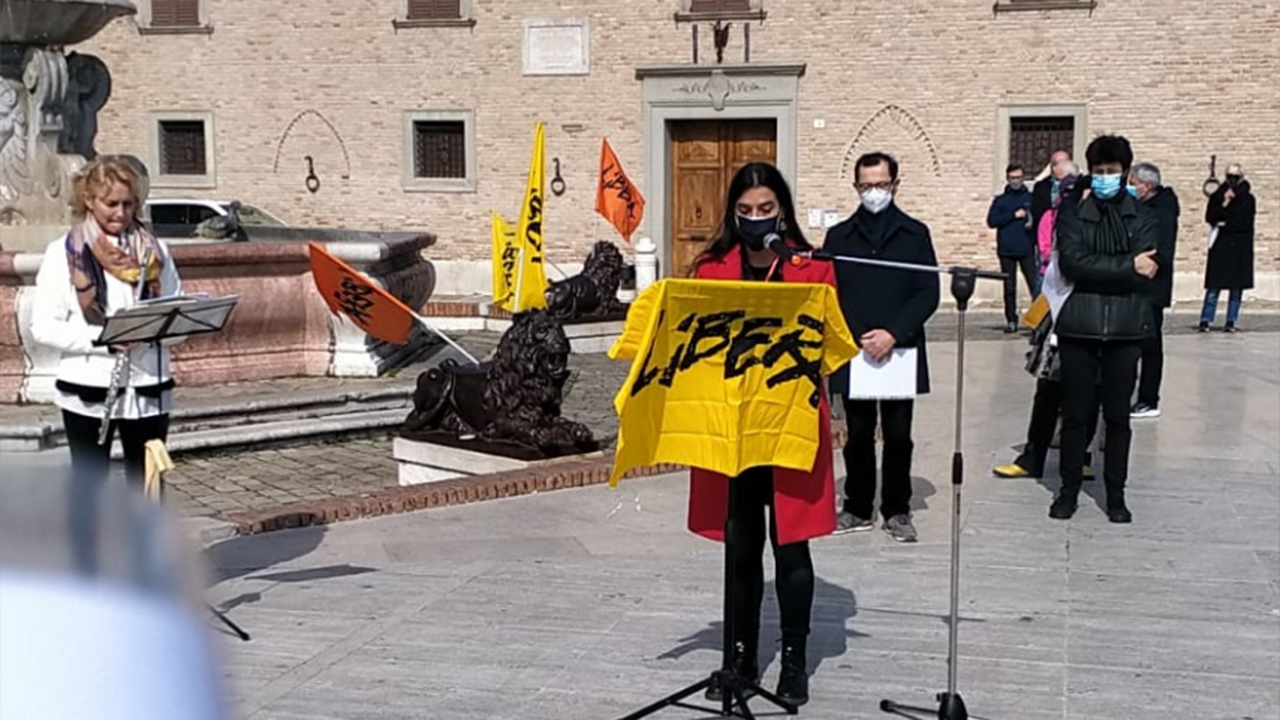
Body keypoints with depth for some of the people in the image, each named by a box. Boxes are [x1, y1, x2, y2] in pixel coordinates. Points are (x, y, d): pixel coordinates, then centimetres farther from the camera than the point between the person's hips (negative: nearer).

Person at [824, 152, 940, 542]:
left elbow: (928, 294, -2)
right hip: (852, 353, 1)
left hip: (901, 352, -1)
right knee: (858, 435, 7)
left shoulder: (915, 234, 5)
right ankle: (858, 509, 18)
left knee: (898, 436, 5)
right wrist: (858, 337, -10)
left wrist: (893, 333, -13)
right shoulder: (839, 236, 8)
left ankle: (897, 511, 16)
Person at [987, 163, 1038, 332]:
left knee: (1035, 285, -9)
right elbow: (991, 221, -3)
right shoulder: (1000, 200, 9)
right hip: (1006, 250, 1)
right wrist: (1014, 215, -9)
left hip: (1027, 250, -1)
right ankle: (1011, 320, 12)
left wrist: (1033, 223, -13)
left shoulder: (1031, 198, 7)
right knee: (1009, 288, 6)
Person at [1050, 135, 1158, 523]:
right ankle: (1069, 490, 18)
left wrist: (1095, 270, -11)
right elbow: (1072, 261, -13)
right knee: (1075, 413, 6)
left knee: (1118, 415, 8)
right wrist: (1127, 266, -14)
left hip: (1125, 328, 1)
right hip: (1078, 326, -1)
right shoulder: (1072, 211, 3)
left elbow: (1147, 271, -7)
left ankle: (1116, 495, 18)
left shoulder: (1140, 216, 6)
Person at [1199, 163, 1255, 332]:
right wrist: (1225, 203, -11)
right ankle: (1205, 321, -4)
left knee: (1236, 287, 0)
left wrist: (1224, 224, -6)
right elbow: (1209, 217, -2)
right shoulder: (1217, 196, 9)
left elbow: (1245, 223, -4)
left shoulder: (1248, 199, 5)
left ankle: (1231, 322, 6)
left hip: (1240, 249, 0)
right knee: (1214, 286, -5)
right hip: (1220, 247, 0)